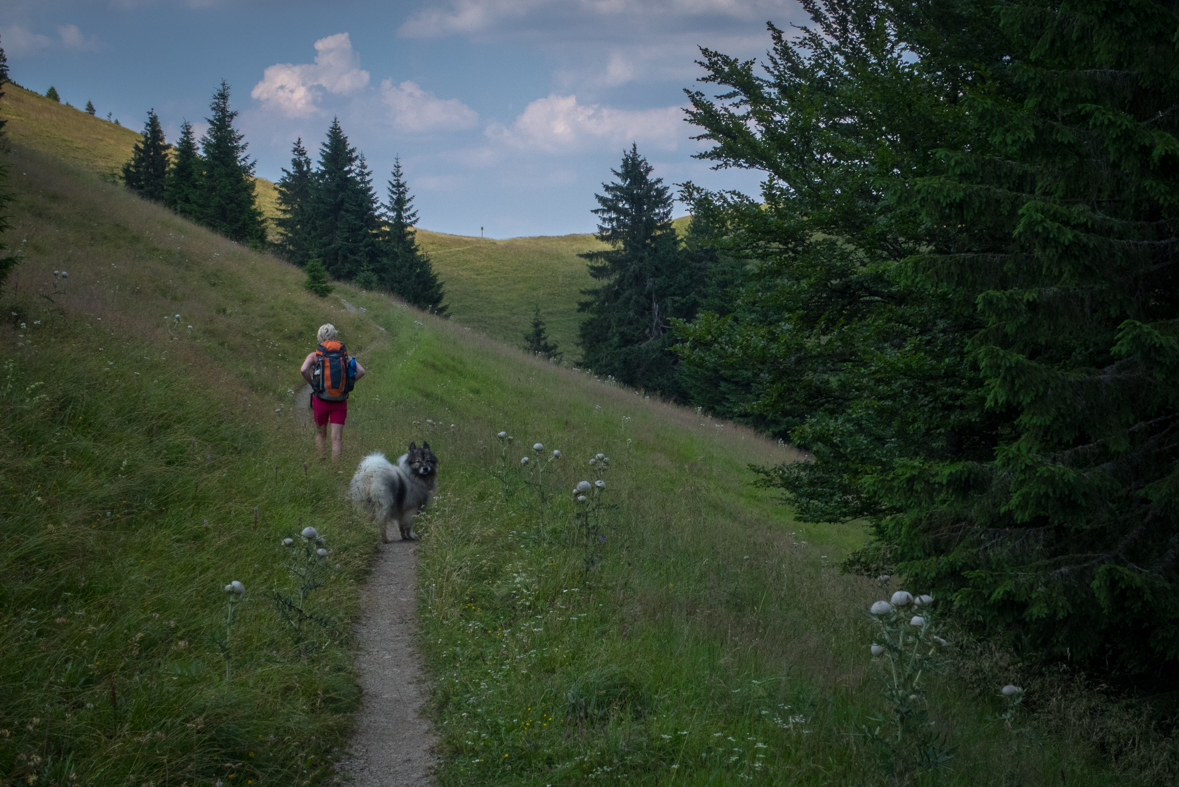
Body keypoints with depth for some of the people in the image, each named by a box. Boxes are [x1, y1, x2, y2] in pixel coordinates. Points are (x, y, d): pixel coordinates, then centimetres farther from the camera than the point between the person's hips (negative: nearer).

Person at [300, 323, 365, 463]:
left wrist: (312, 383, -5)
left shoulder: (314, 355, -4)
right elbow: (361, 371, -8)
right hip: (340, 401, 0)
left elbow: (303, 370, -22)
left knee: (320, 434, 21)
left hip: (320, 399, 0)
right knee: (337, 438, 2)